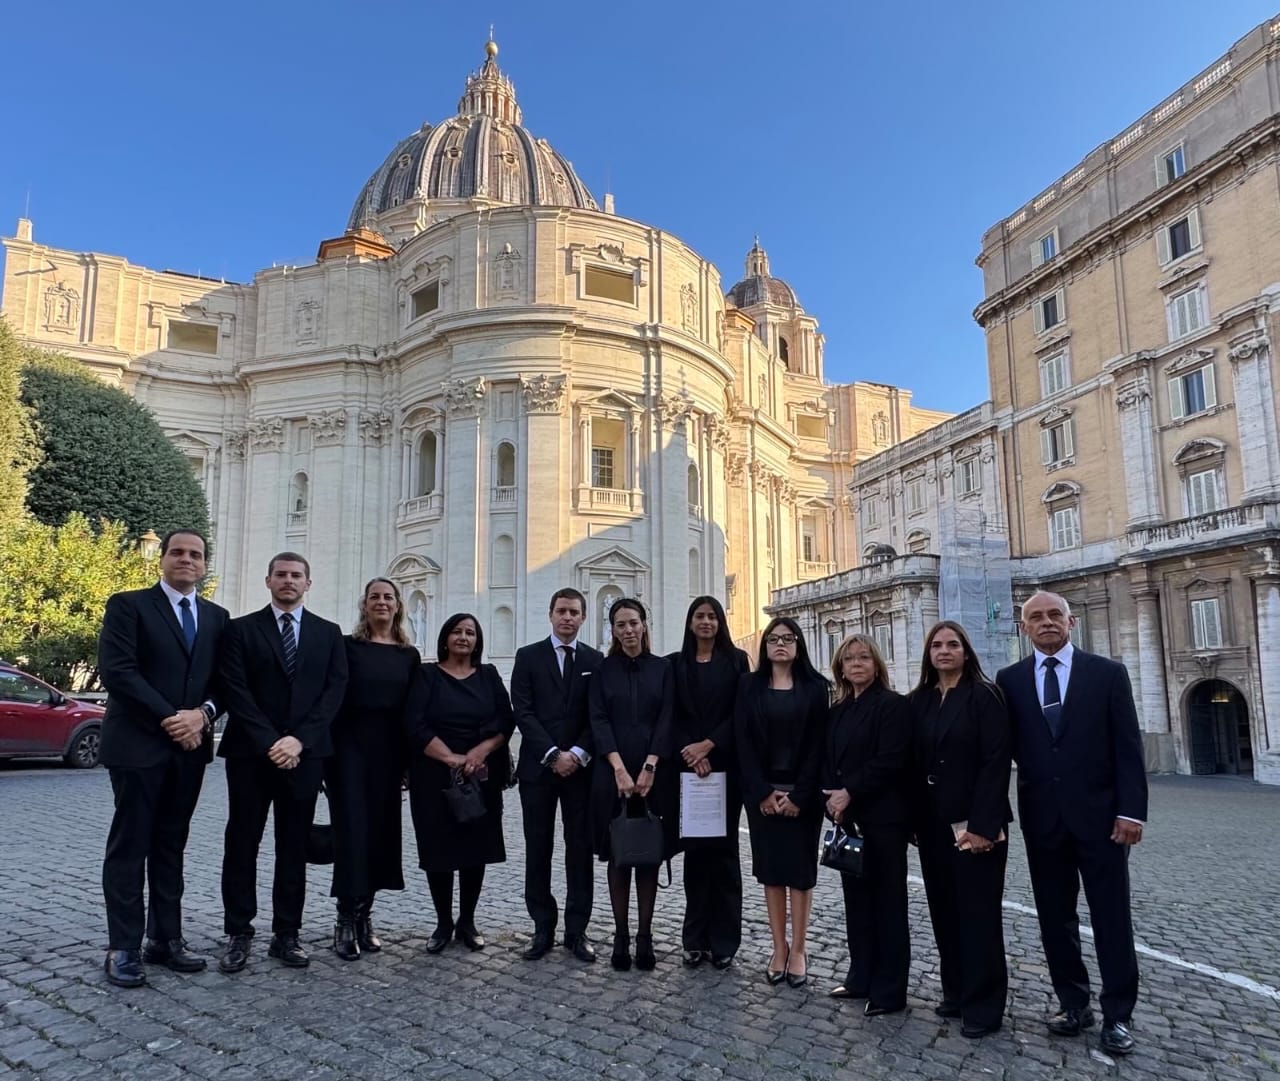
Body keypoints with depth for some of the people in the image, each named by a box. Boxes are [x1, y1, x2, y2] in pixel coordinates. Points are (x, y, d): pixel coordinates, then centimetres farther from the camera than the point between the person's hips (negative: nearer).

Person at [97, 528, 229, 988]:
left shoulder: (217, 617, 12)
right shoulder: (128, 605, -2)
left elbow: (224, 678, 9)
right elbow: (117, 670, -13)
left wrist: (202, 714, -11)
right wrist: (167, 719, -16)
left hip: (191, 745, 5)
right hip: (138, 743, -5)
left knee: (171, 846, 10)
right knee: (130, 846, 1)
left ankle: (165, 939, 17)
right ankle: (123, 948, 9)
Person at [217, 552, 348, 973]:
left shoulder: (328, 633, 9)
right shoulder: (241, 629, 3)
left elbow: (334, 691, 0)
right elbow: (237, 693, -5)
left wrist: (298, 739, -11)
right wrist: (268, 742, -14)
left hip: (304, 753, 2)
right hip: (250, 752, -1)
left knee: (294, 846, 7)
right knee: (242, 844, 4)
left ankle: (286, 934, 15)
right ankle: (238, 934, 14)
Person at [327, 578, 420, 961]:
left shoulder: (409, 655, 8)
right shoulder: (347, 646, 0)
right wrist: (329, 750, -10)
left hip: (388, 753, 4)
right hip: (350, 749, -3)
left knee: (380, 831, 7)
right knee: (352, 831, -5)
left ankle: (363, 917, 18)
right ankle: (346, 921, 3)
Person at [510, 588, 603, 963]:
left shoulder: (595, 661, 7)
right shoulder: (528, 656, 4)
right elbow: (523, 711, -4)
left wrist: (578, 754, -11)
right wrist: (553, 755, -12)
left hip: (581, 767, 1)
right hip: (538, 766, 0)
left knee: (580, 848, 4)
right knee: (538, 848, 5)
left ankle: (577, 929, 12)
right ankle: (543, 927, 15)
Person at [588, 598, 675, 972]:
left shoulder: (662, 668, 5)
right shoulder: (603, 670, 4)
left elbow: (666, 720, -2)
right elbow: (599, 721, -4)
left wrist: (649, 768, -13)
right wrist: (620, 769, -16)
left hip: (654, 774, 0)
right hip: (613, 773, 0)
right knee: (618, 855, 5)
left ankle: (645, 936, 14)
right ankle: (621, 936, 14)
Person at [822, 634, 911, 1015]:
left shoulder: (892, 704, -8)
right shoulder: (838, 711, 13)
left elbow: (889, 760, -17)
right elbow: (831, 761, 11)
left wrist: (850, 793, -17)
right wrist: (833, 799, -4)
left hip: (883, 818, -6)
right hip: (848, 817, 7)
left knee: (887, 902, 1)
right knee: (857, 899, 12)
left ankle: (889, 990, 9)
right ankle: (861, 978, 23)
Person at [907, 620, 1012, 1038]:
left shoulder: (984, 696, -7)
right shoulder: (918, 700, 8)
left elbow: (996, 762, -14)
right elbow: (913, 762, 9)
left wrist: (983, 824, -20)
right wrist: (912, 819, 4)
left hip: (973, 822, -5)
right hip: (932, 822, 6)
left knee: (978, 912, 1)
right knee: (944, 908, 12)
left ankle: (983, 1005, 12)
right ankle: (956, 992, 26)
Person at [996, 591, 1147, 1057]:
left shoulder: (1107, 673, -1)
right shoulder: (1009, 680, 3)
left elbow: (1128, 747, -4)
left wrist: (1131, 809, -11)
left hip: (1099, 813, -2)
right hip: (1042, 816, 2)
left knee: (1111, 917, 4)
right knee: (1055, 916, 10)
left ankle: (1117, 1014, 16)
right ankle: (1073, 1002, 24)